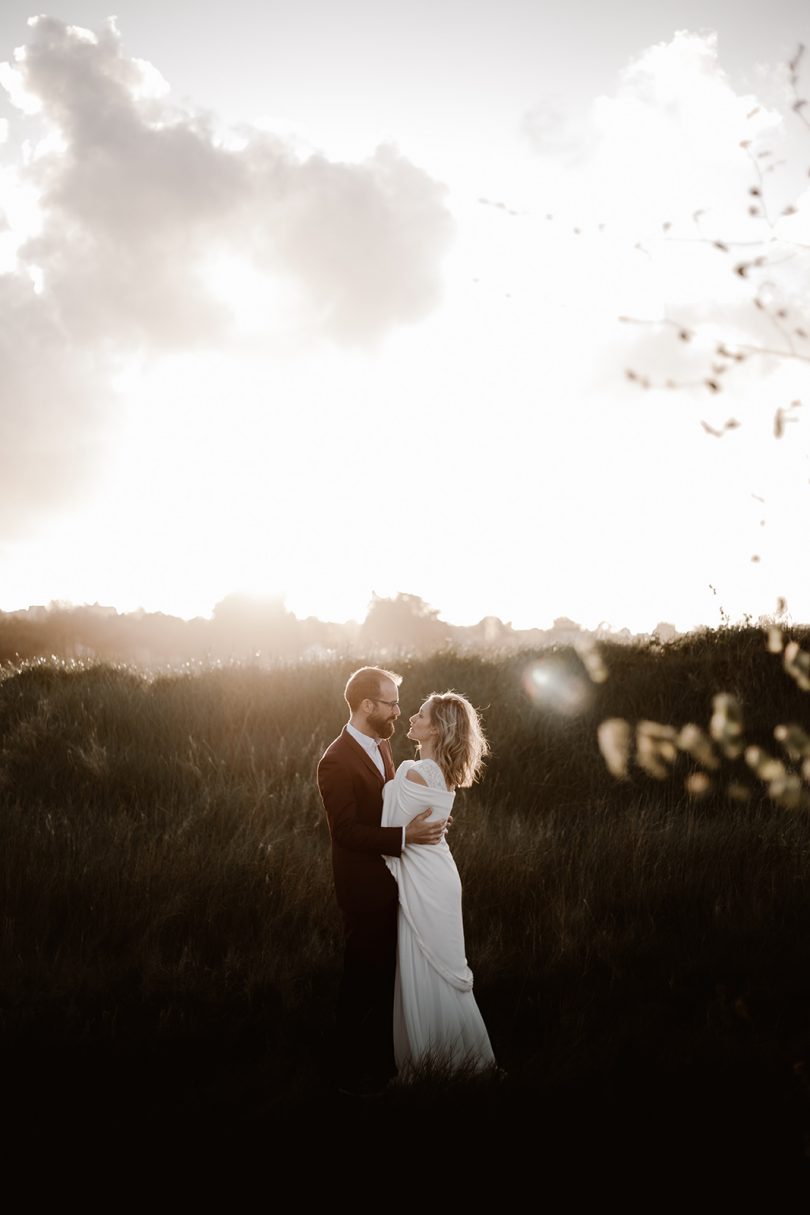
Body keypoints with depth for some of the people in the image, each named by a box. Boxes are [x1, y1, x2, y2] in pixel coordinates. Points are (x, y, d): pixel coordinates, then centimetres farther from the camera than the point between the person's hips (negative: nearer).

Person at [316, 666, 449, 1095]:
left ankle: (381, 1056, 36)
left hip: (389, 880, 9)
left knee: (385, 973, 20)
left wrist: (423, 820, 3)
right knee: (363, 978, 4)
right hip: (365, 887, -9)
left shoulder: (380, 743, 4)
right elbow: (346, 830, -24)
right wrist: (405, 836, -29)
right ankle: (355, 1071, 18)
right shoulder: (337, 762, -23)